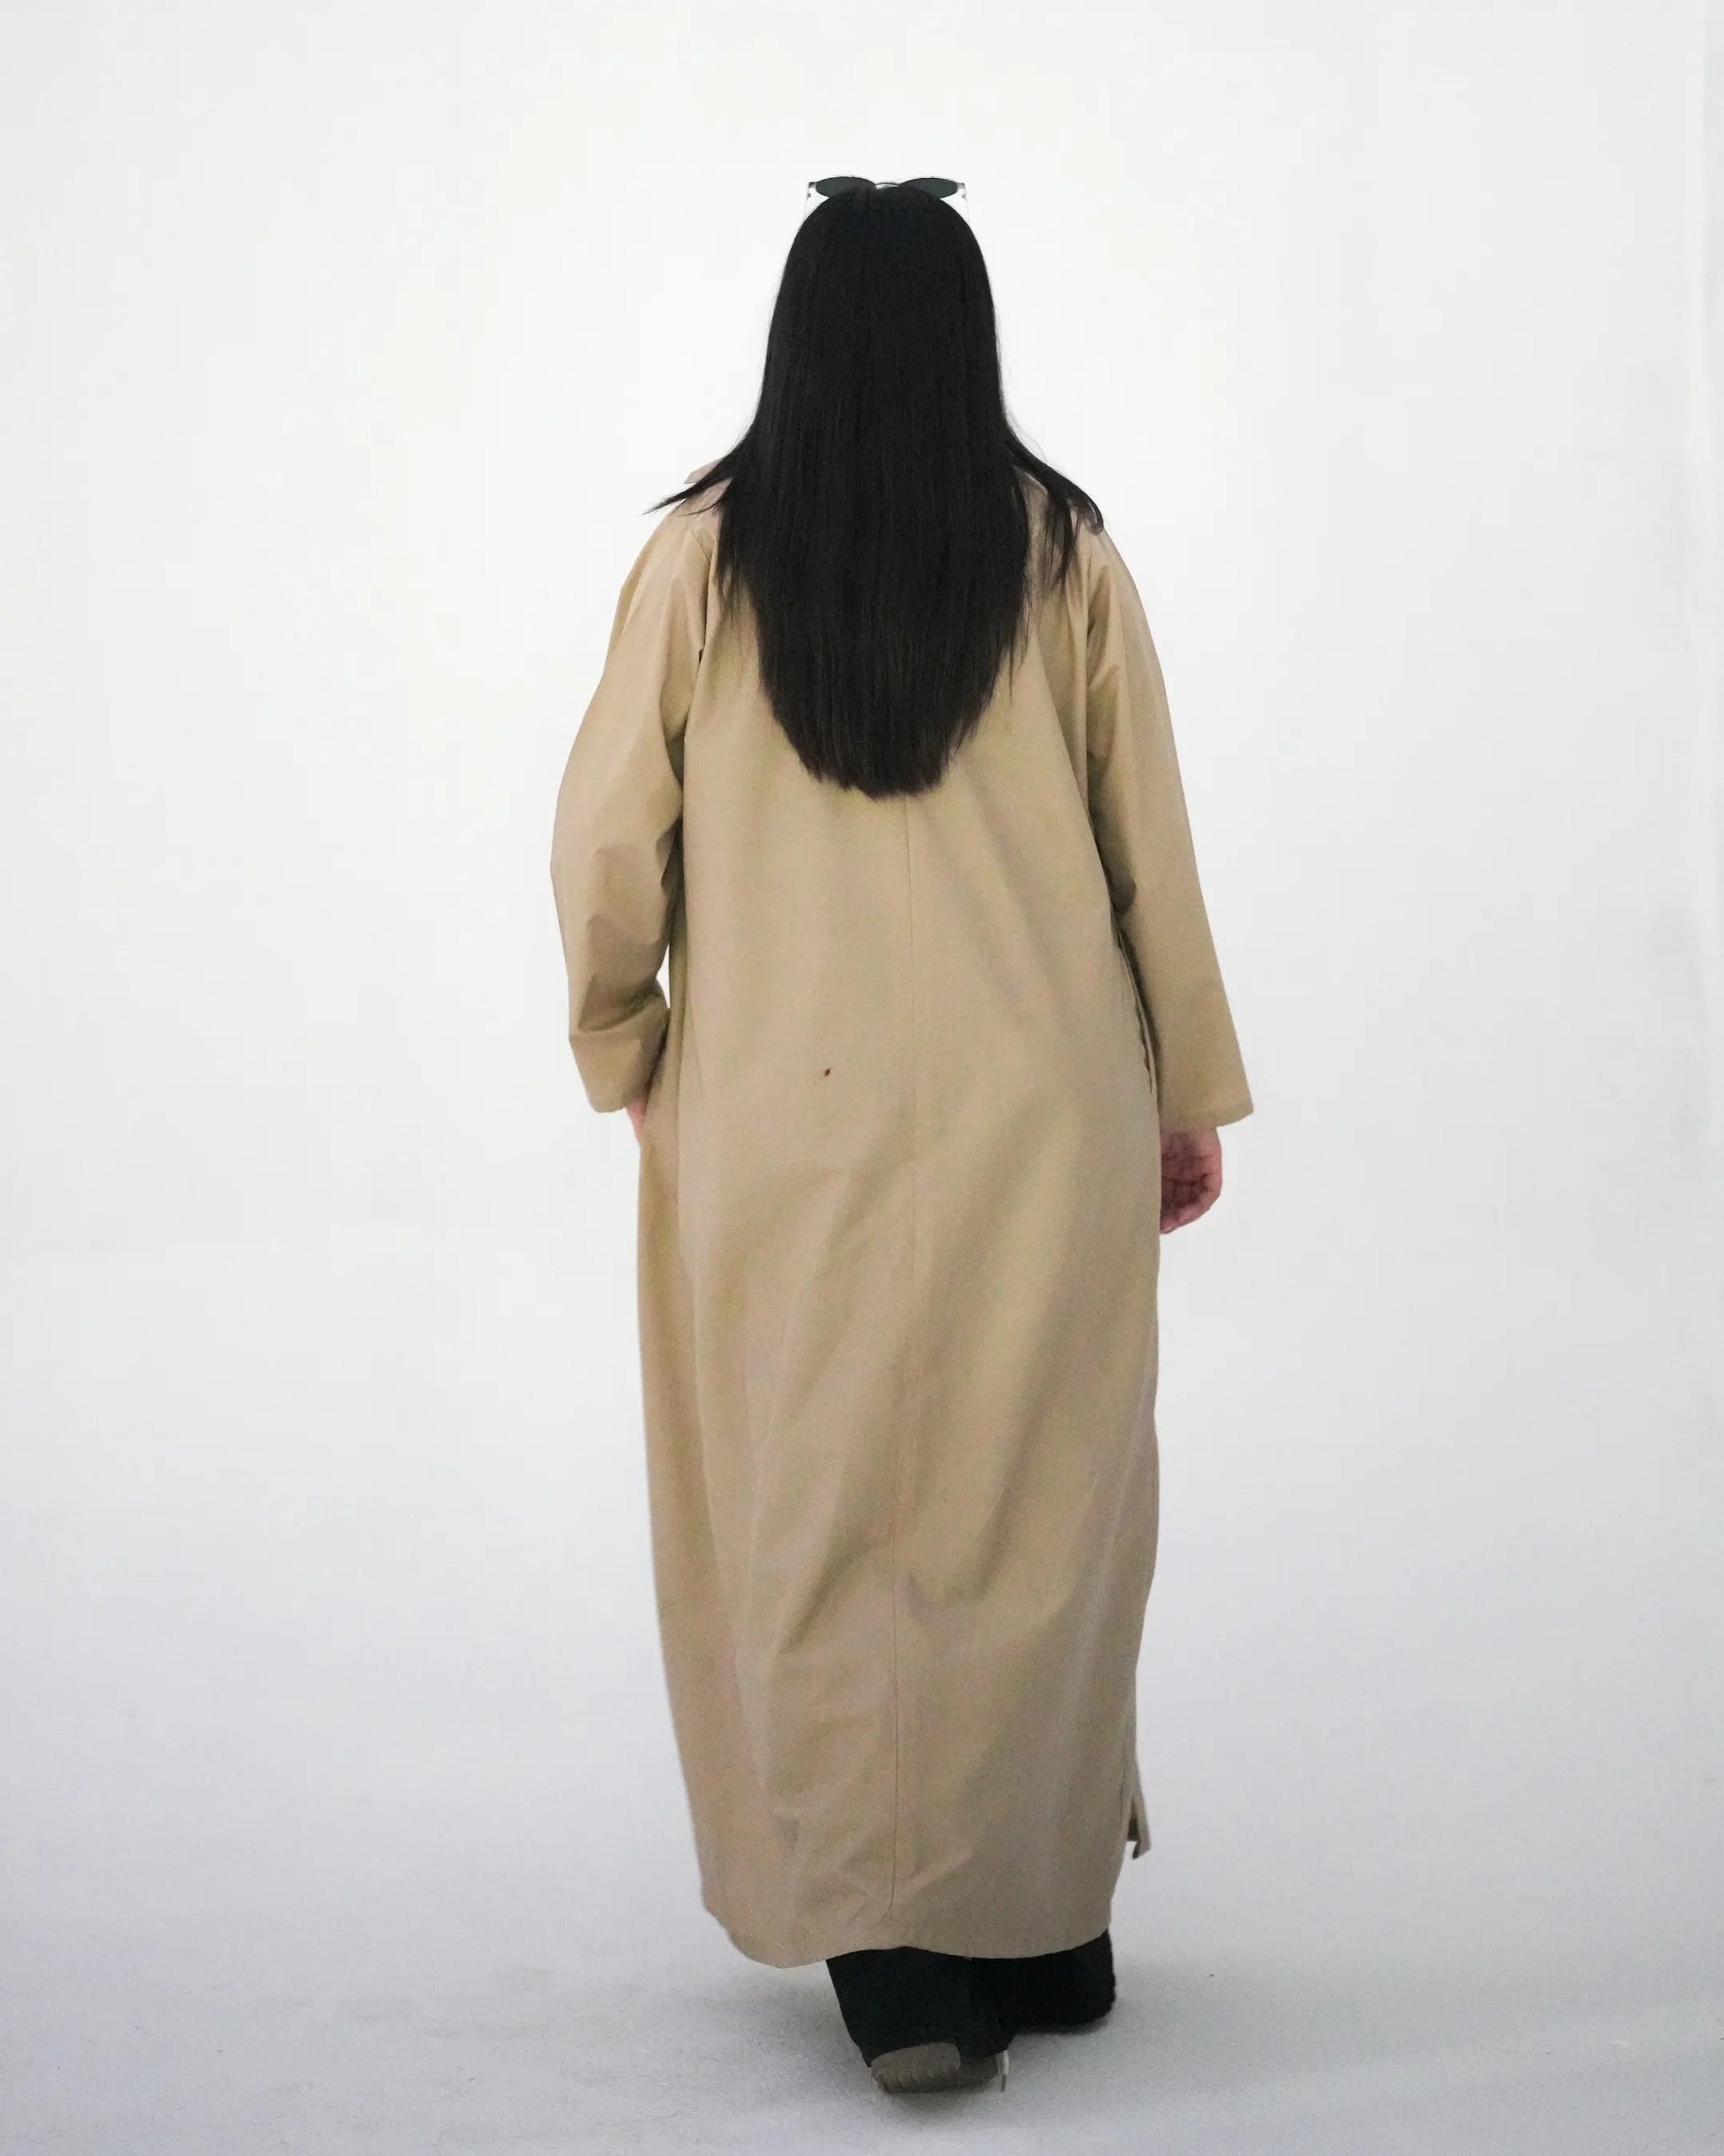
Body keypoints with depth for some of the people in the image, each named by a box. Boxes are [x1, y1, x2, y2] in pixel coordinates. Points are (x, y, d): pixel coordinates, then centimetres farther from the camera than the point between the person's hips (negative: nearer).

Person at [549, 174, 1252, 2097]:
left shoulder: (700, 558, -3)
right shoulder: (1062, 553, -1)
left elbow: (606, 841, -1)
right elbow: (1147, 844, 3)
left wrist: (622, 1047, 16)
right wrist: (1189, 1094, 12)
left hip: (786, 1126, -1)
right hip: (1039, 1116, 1)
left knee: (818, 1528, 8)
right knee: (1038, 1513, 11)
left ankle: (894, 1956, 7)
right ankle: (1047, 1933, 21)